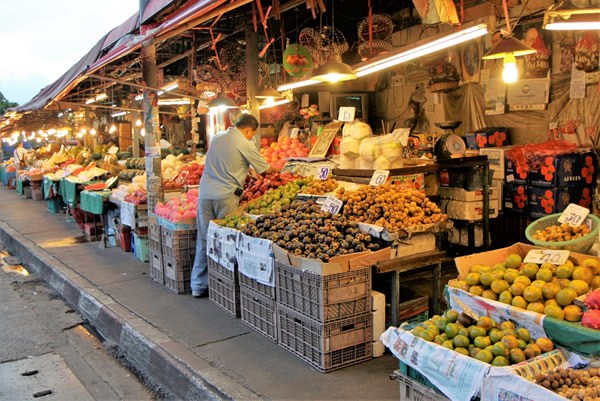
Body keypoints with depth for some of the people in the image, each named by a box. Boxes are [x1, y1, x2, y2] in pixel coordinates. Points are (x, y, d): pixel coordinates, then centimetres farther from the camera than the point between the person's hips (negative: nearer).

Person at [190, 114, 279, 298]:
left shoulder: (217, 137, 13)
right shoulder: (245, 145, -4)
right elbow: (266, 169, 4)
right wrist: (278, 169, 25)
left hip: (205, 192, 5)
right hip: (226, 196, -5)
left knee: (204, 240, 10)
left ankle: (198, 286, 18)